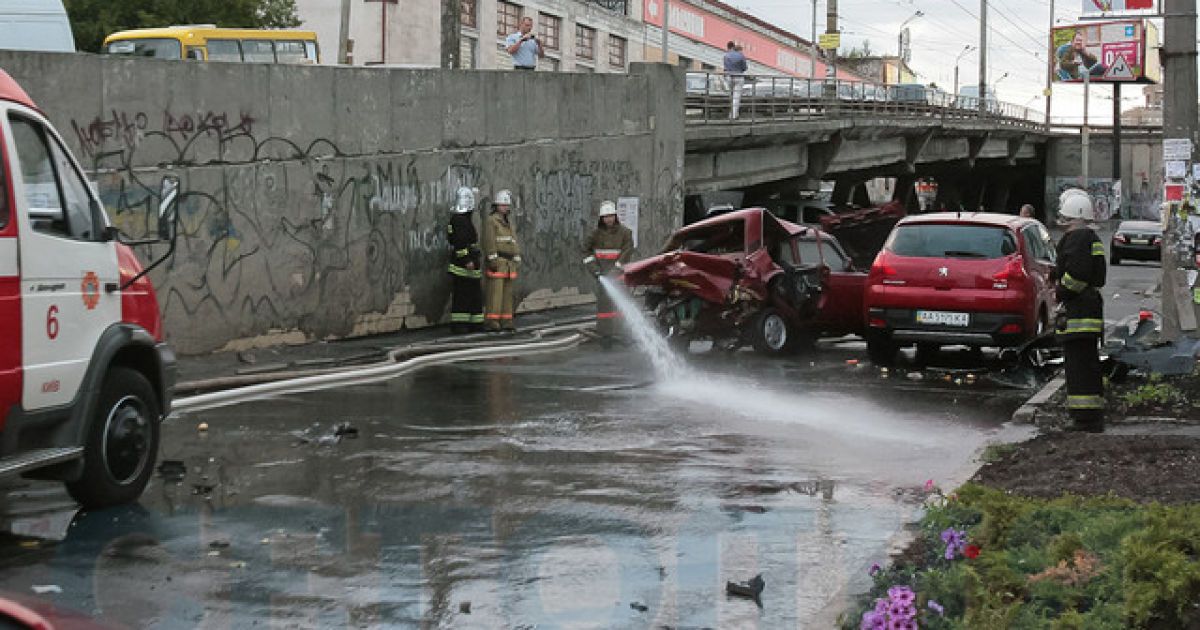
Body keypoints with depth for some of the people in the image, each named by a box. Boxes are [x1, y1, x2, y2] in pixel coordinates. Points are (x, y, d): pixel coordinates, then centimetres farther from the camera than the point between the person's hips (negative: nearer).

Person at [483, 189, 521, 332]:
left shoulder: (508, 223, 18)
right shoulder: (491, 220, -6)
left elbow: (514, 242, 18)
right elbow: (489, 241, -14)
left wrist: (517, 261, 11)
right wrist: (493, 259, -21)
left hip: (509, 263, 8)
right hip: (497, 262, -8)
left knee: (507, 292, 6)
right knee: (495, 291, -10)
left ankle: (505, 321, 9)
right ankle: (491, 322, -10)